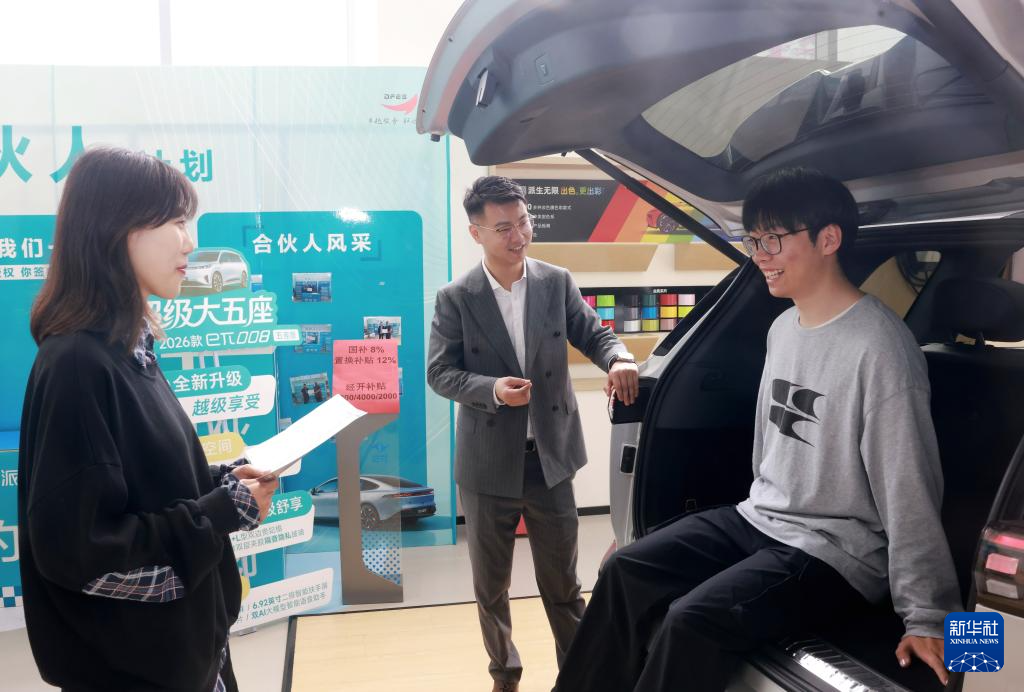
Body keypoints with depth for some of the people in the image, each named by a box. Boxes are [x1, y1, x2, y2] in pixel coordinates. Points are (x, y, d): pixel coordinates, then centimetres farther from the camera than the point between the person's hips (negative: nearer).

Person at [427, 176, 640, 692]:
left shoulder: (557, 283, -1)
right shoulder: (455, 299, -7)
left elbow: (593, 334, 3)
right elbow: (440, 372, -5)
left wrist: (618, 358, -20)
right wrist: (492, 389, -23)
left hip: (550, 457, 1)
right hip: (488, 464, 0)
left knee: (562, 583, 12)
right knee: (491, 585, 17)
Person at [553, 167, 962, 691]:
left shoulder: (879, 347, -21)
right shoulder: (783, 328, 7)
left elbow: (910, 490, -21)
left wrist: (928, 615, -19)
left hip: (836, 552, -8)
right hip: (757, 519, 8)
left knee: (692, 621, -26)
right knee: (626, 570, 0)